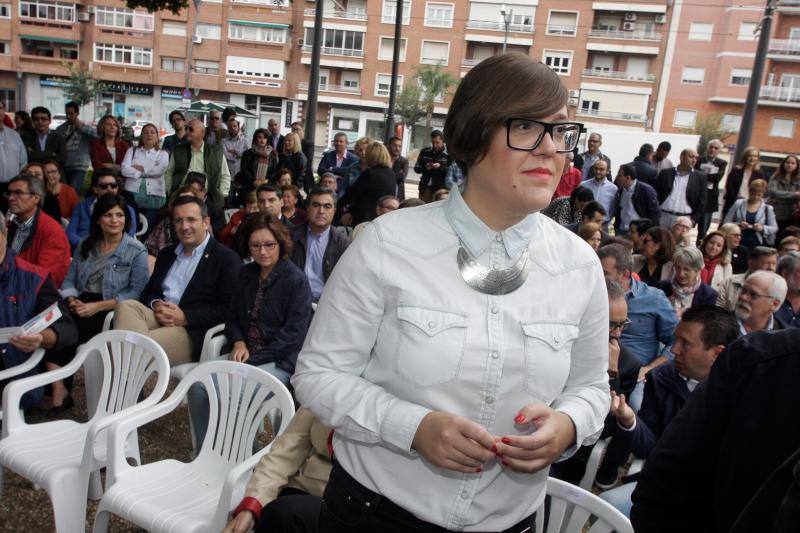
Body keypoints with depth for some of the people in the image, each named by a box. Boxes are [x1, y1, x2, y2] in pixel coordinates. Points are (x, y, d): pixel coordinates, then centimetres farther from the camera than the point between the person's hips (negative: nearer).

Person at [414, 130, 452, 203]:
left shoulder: (449, 154, -2)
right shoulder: (425, 152, 10)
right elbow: (416, 168, 12)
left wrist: (441, 167, -20)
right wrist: (424, 167, -8)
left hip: (440, 189, -4)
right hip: (425, 188, 4)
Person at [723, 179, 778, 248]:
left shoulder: (767, 208, 9)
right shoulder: (738, 204, 7)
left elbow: (774, 228, 9)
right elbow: (726, 223, 5)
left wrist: (763, 228, -11)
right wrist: (738, 225, -14)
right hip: (738, 244, 0)